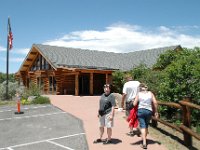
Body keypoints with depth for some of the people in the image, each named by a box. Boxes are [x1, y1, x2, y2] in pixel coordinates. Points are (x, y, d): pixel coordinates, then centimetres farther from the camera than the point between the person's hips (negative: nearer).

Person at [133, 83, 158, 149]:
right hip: (149, 111, 2)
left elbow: (134, 104, -4)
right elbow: (155, 102, -2)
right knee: (146, 126, 20)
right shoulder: (150, 93, 6)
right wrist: (156, 112, 4)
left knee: (142, 126, -3)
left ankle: (144, 143, -11)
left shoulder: (139, 94, 1)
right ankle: (144, 138, 35)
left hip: (141, 110, -2)